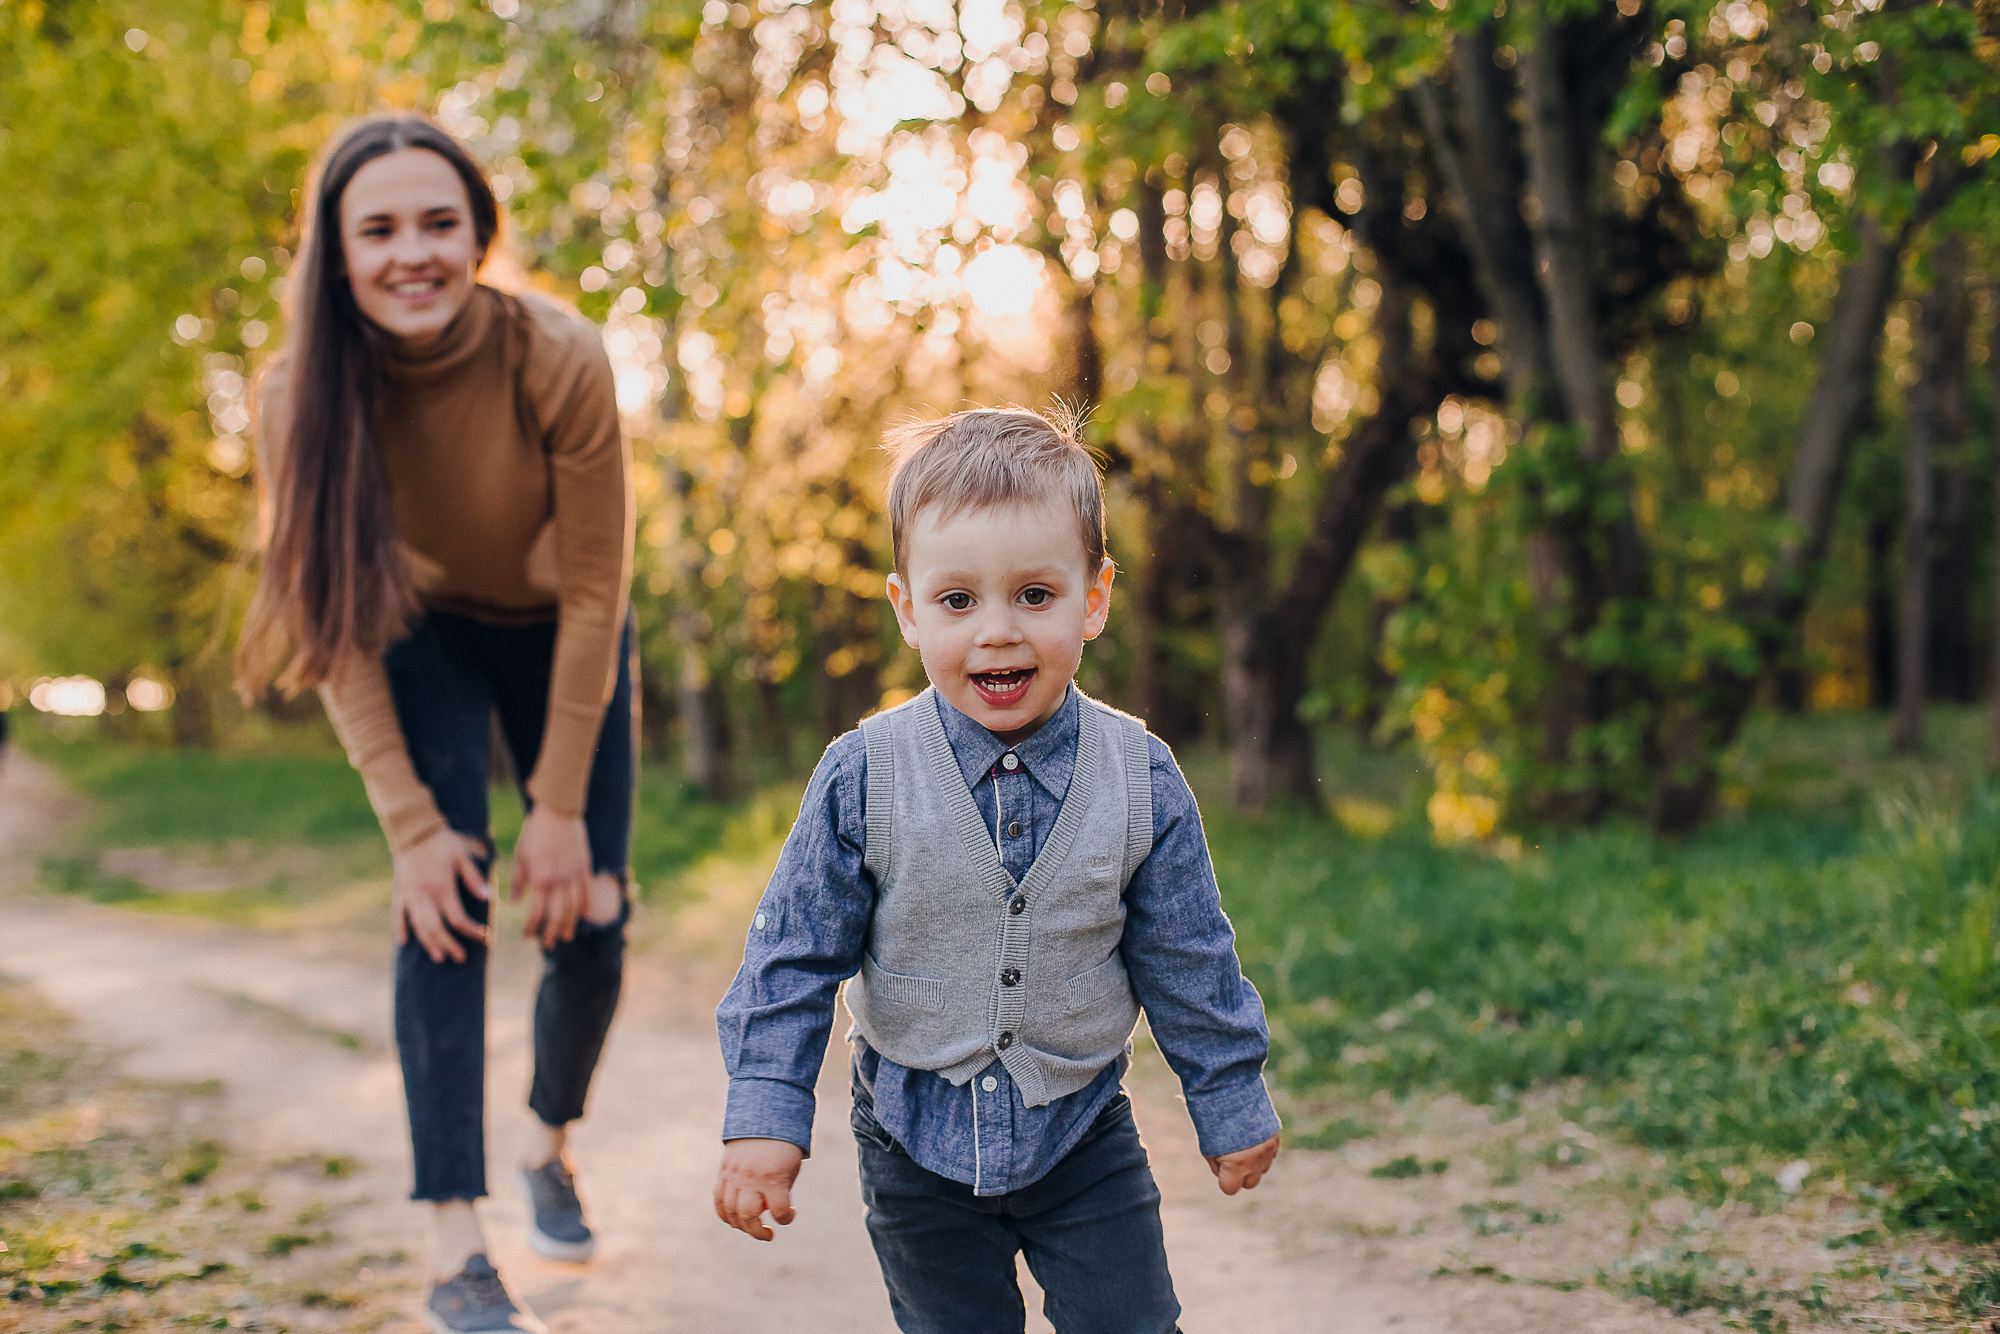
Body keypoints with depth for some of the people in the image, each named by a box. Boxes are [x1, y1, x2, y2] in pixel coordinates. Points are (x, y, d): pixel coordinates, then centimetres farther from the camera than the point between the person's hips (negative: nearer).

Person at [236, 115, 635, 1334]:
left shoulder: (561, 360, -32)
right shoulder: (302, 395, -27)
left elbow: (594, 595, -24)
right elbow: (336, 631, -19)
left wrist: (559, 807, -21)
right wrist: (412, 826, -22)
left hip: (560, 634, 0)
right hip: (428, 636, 0)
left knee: (589, 919, -2)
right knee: (445, 903, -17)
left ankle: (553, 1141, 29)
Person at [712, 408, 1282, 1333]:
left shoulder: (1140, 780, -11)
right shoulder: (863, 779, -15)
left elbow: (1190, 959, -1)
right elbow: (795, 953, -8)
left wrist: (1232, 1105, 6)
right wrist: (765, 1116, -11)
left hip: (1083, 1131, 1)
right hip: (916, 1137, 0)